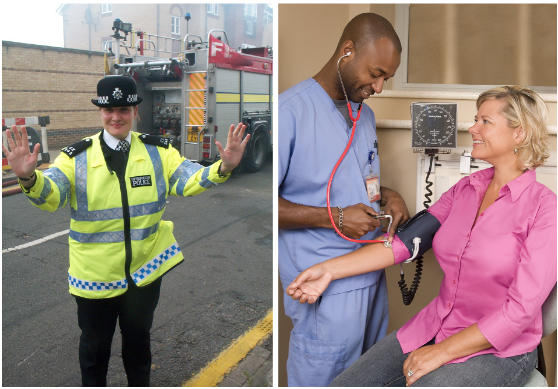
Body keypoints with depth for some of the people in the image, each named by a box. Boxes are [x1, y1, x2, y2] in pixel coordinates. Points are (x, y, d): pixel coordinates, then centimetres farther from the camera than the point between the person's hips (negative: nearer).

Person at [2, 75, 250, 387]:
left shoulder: (157, 151, -4)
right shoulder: (78, 156, -9)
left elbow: (188, 180, -13)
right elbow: (50, 194, -20)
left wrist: (223, 168, -32)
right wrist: (29, 177, -43)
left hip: (145, 267, 2)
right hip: (95, 272, -1)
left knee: (138, 337, 24)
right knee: (95, 343, 19)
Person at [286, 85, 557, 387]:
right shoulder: (465, 188, 6)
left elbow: (520, 309, -17)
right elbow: (407, 239, -2)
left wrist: (442, 352, -17)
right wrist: (330, 269, -11)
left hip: (497, 350, -4)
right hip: (435, 326, 5)